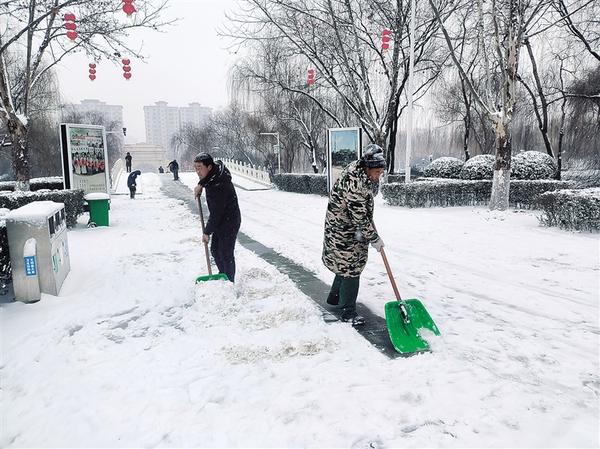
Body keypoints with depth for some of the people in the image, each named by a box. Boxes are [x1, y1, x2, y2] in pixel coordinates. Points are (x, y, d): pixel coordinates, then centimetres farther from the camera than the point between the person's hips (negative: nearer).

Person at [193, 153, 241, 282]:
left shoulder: (218, 187, -31)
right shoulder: (217, 166, -4)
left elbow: (216, 214, -25)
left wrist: (207, 232, -14)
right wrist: (200, 185, 10)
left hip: (229, 222, -10)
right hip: (221, 220, 11)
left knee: (226, 254, -6)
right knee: (215, 250, 18)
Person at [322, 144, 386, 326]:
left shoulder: (358, 169, 0)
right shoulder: (354, 184, -31)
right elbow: (359, 217, -28)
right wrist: (374, 238, -19)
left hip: (352, 229, 10)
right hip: (343, 232, -10)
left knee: (347, 265, 20)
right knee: (351, 269, -5)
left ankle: (334, 297, 38)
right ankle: (348, 312, 6)